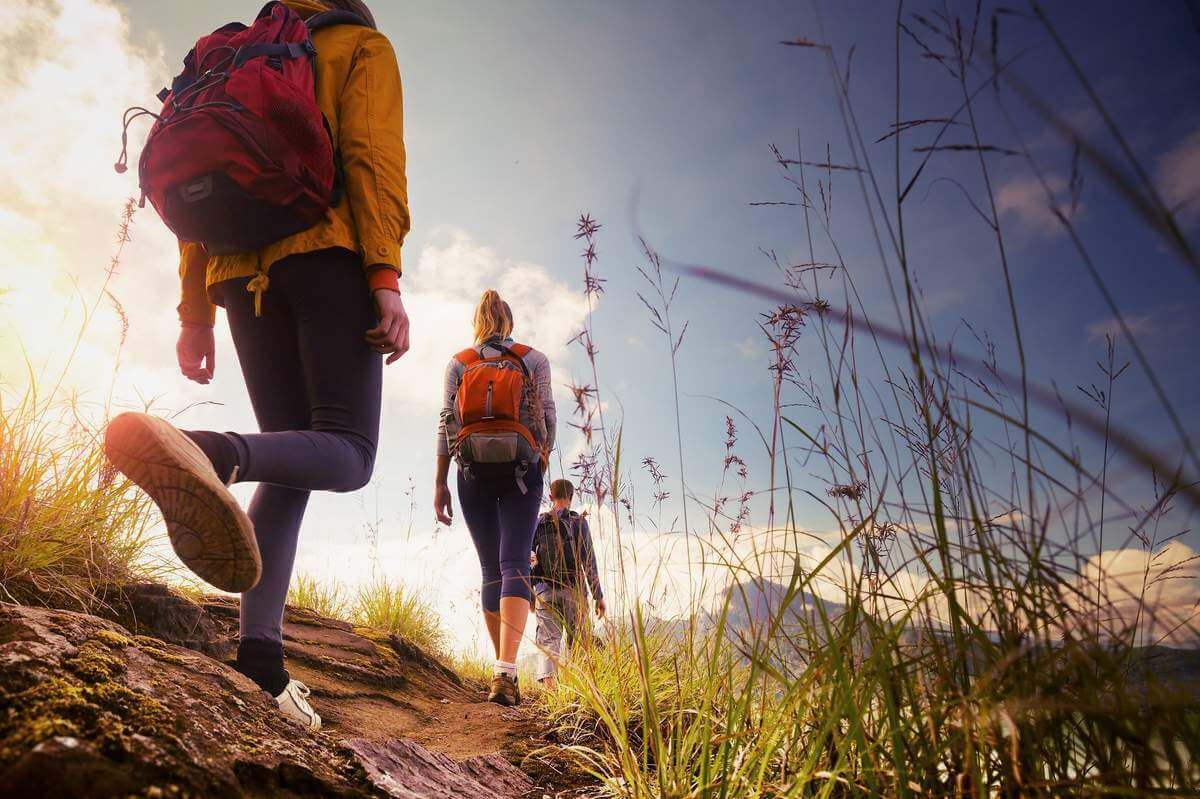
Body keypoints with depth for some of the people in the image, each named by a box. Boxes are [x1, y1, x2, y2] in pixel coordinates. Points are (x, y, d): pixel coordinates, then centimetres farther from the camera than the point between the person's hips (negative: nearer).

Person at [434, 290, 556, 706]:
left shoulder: (458, 363, 12)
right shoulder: (534, 359, 9)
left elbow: (446, 422, 4)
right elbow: (547, 418, 3)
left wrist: (440, 483, 3)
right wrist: (542, 464, 17)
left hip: (473, 472, 2)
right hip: (521, 468, -2)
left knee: (491, 570, 11)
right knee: (514, 565, -9)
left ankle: (504, 669, 13)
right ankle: (505, 672, -26)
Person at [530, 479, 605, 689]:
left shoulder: (538, 523, 8)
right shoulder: (578, 522, -1)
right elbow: (589, 561, -5)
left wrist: (528, 592, 15)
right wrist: (598, 596, -1)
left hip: (545, 591, 2)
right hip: (573, 590, -2)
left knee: (548, 637, 0)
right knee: (577, 640, 9)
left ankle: (547, 677, -20)